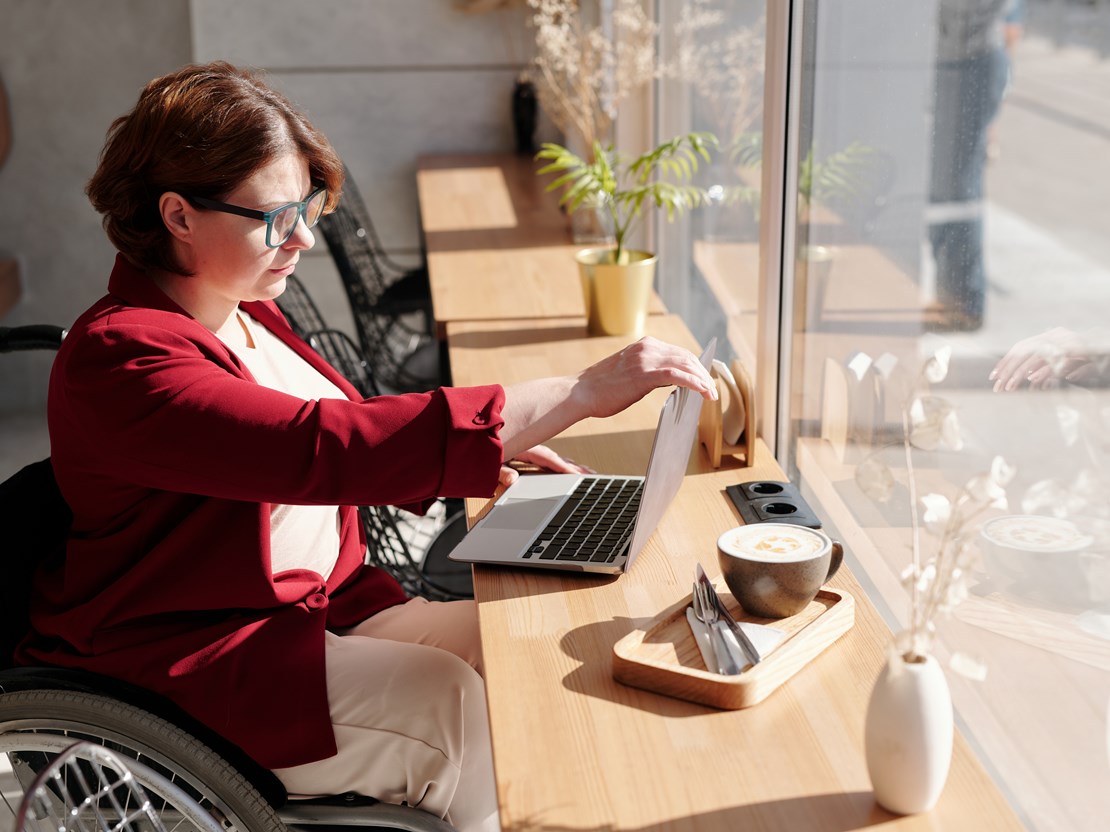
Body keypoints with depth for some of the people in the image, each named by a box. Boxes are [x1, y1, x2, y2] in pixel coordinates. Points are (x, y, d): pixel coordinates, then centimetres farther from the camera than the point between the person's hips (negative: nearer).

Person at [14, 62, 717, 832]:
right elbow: (323, 450, -35)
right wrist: (582, 393, -36)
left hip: (324, 607, 9)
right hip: (179, 671, -8)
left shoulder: (245, 313, 8)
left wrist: (493, 448, 1)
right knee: (449, 698, -24)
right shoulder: (120, 358, -23)